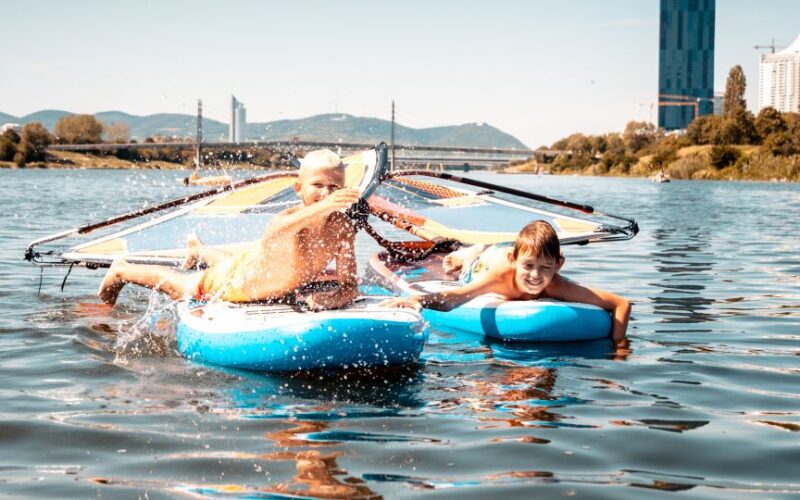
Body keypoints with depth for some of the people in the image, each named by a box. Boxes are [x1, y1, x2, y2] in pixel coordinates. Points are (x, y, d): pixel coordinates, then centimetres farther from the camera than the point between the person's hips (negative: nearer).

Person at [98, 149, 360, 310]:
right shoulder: (286, 219, -46)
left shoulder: (341, 226, -32)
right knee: (178, 286, 23)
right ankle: (122, 271, 50)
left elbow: (350, 286, -28)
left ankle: (200, 250, 71)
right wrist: (319, 209, -89)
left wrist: (327, 299, -51)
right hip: (230, 282, -5)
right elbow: (272, 237, -71)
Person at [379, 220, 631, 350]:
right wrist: (418, 300, -85)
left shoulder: (556, 286, -50)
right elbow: (451, 298, -66)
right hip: (485, 259, -3)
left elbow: (622, 303, -50)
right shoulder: (501, 272, -54)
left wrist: (618, 341, -64)